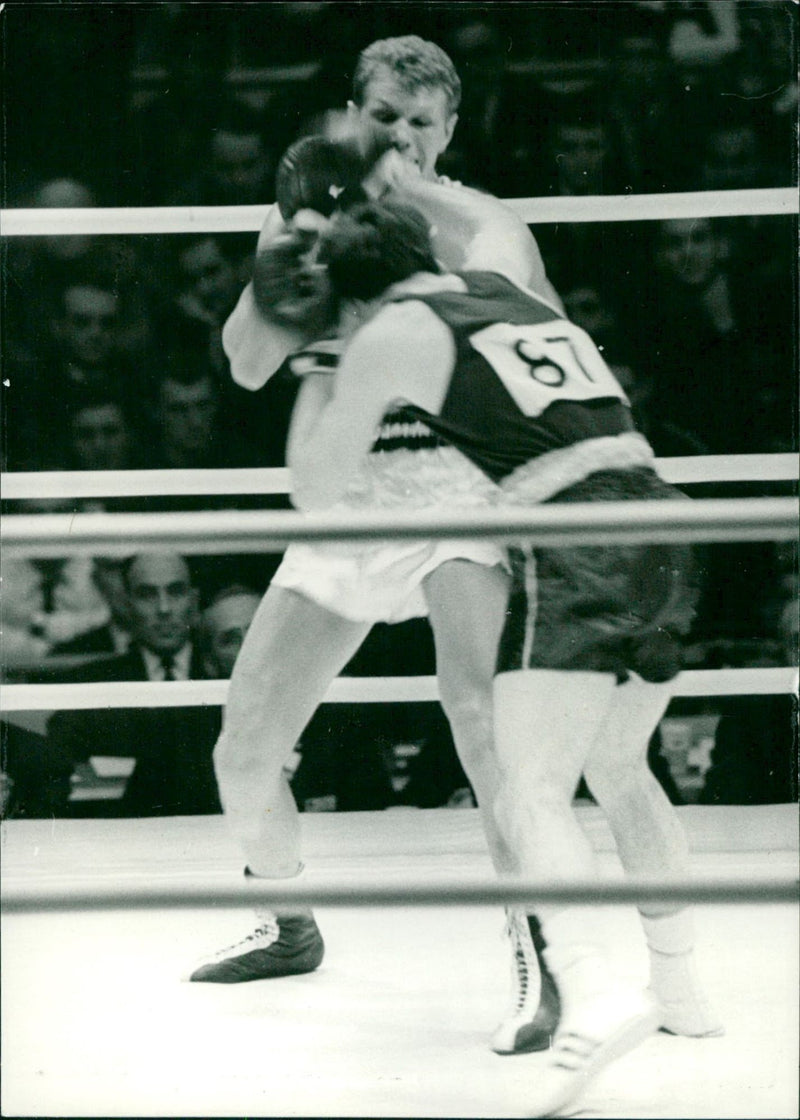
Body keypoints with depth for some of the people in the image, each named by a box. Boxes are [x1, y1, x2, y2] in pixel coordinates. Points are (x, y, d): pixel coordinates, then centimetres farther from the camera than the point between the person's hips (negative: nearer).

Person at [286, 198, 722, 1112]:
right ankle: (679, 991, 31)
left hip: (575, 543, -7)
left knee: (531, 792, -11)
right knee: (620, 772, 25)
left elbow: (317, 492, 9)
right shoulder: (510, 295, 24)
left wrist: (319, 377, 26)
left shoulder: (392, 333, 4)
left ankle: (593, 994, -33)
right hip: (661, 528, 7)